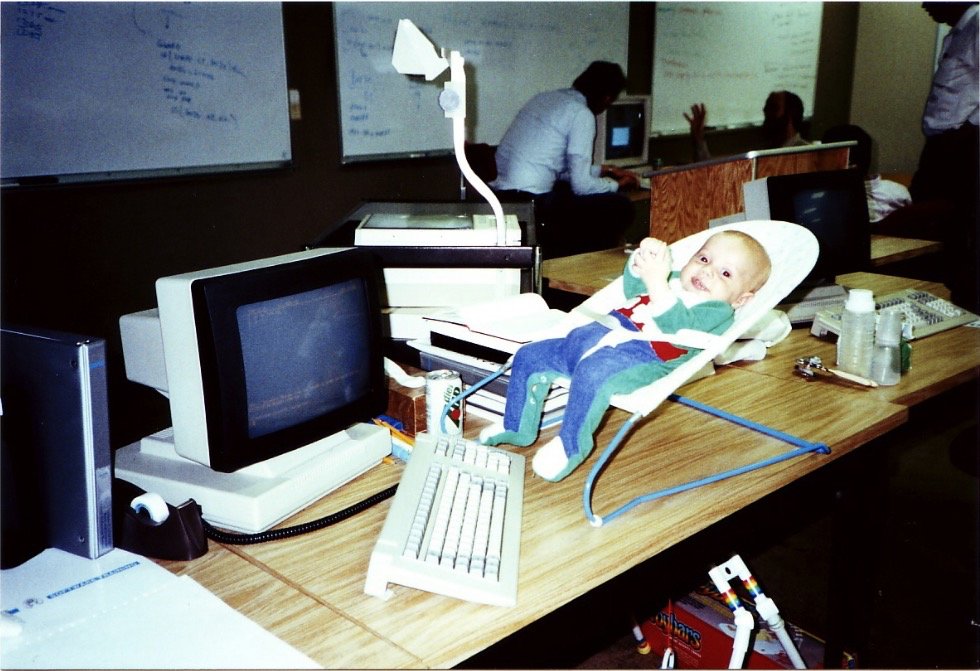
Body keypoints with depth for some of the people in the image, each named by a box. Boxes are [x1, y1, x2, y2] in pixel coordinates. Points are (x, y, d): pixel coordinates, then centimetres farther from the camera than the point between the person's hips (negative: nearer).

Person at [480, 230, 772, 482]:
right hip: (598, 332, 9)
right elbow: (632, 290, 28)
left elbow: (679, 328, -15)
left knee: (593, 371, -40)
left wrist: (657, 283, -24)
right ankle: (517, 427, 21)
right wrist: (641, 259, 8)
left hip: (639, 357, -9)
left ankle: (571, 444, -23)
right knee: (528, 356, 7)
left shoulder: (718, 311, 2)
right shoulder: (675, 283, 28)